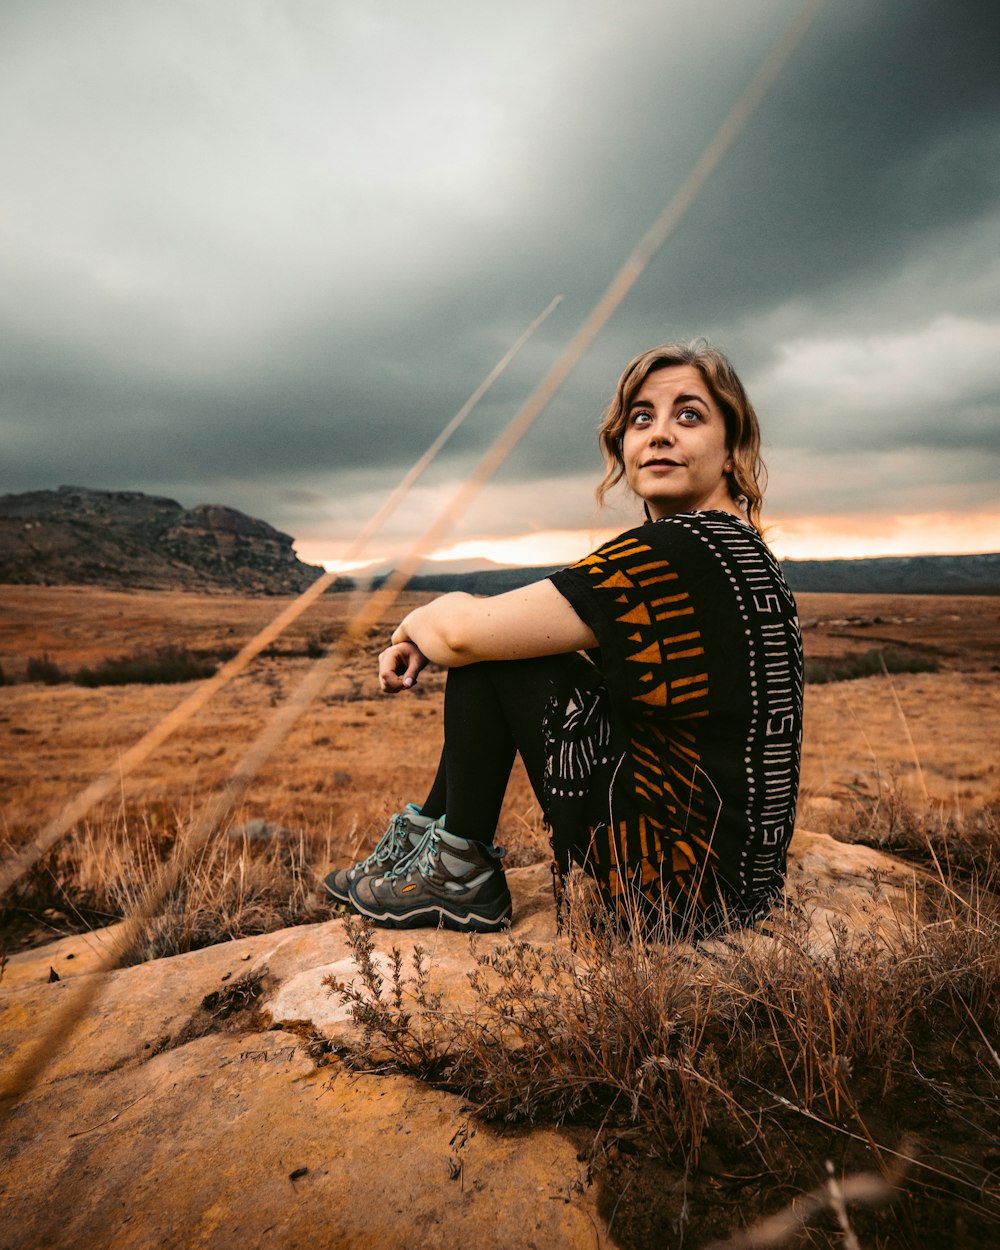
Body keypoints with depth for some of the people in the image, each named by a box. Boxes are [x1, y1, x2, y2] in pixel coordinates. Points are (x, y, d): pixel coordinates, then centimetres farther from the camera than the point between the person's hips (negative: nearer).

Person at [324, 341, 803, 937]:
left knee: (487, 646, -10)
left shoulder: (682, 548, -22)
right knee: (511, 638, 12)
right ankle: (428, 827, 22)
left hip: (681, 886, -9)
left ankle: (459, 872, 5)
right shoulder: (736, 548, 10)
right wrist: (423, 642, 2)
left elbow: (460, 631, -23)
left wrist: (416, 623, 1)